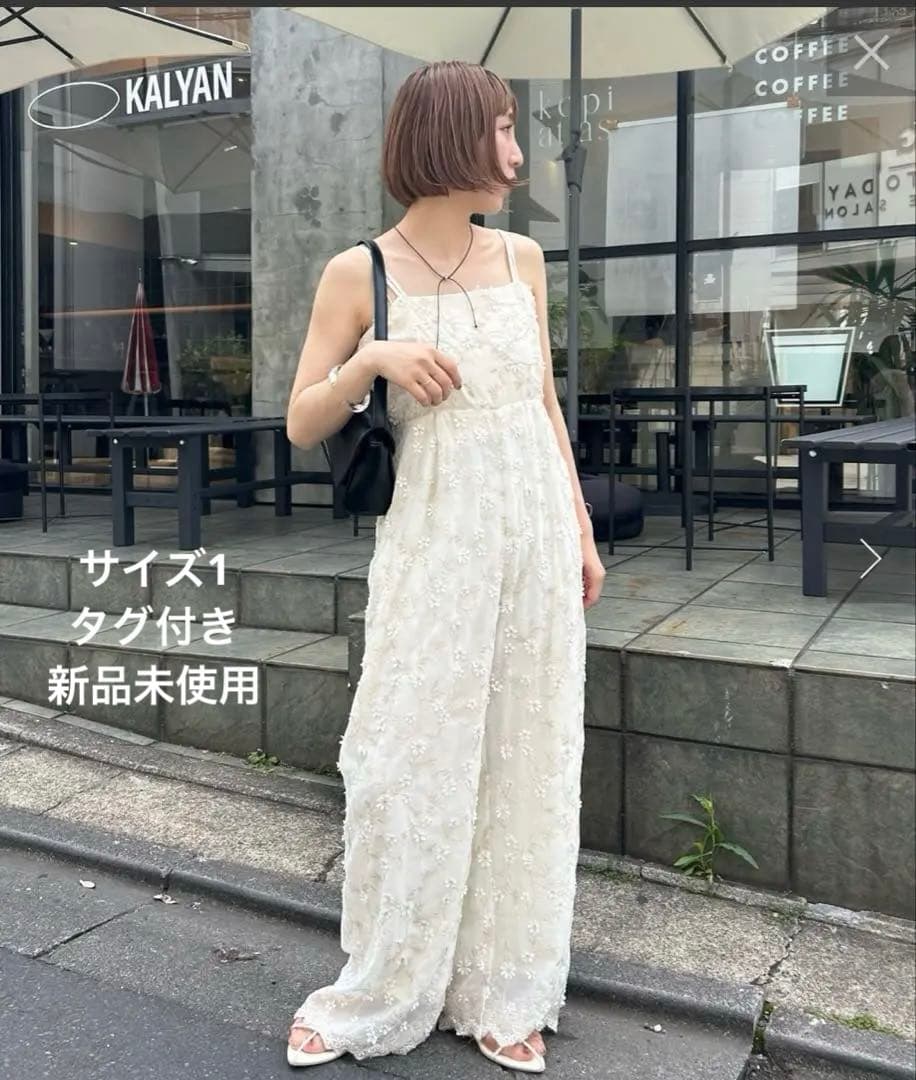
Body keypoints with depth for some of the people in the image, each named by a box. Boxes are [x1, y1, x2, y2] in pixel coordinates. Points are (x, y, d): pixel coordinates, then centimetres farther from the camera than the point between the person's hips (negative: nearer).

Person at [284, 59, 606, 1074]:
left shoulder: (522, 258, 8)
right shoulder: (360, 273, -3)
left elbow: (546, 405, 14)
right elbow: (301, 426, -2)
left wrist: (583, 532, 12)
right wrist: (373, 357, -20)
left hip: (536, 534, 4)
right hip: (434, 543, -4)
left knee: (526, 762, 8)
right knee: (410, 763, 0)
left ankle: (504, 992, 26)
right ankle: (377, 996, 22)